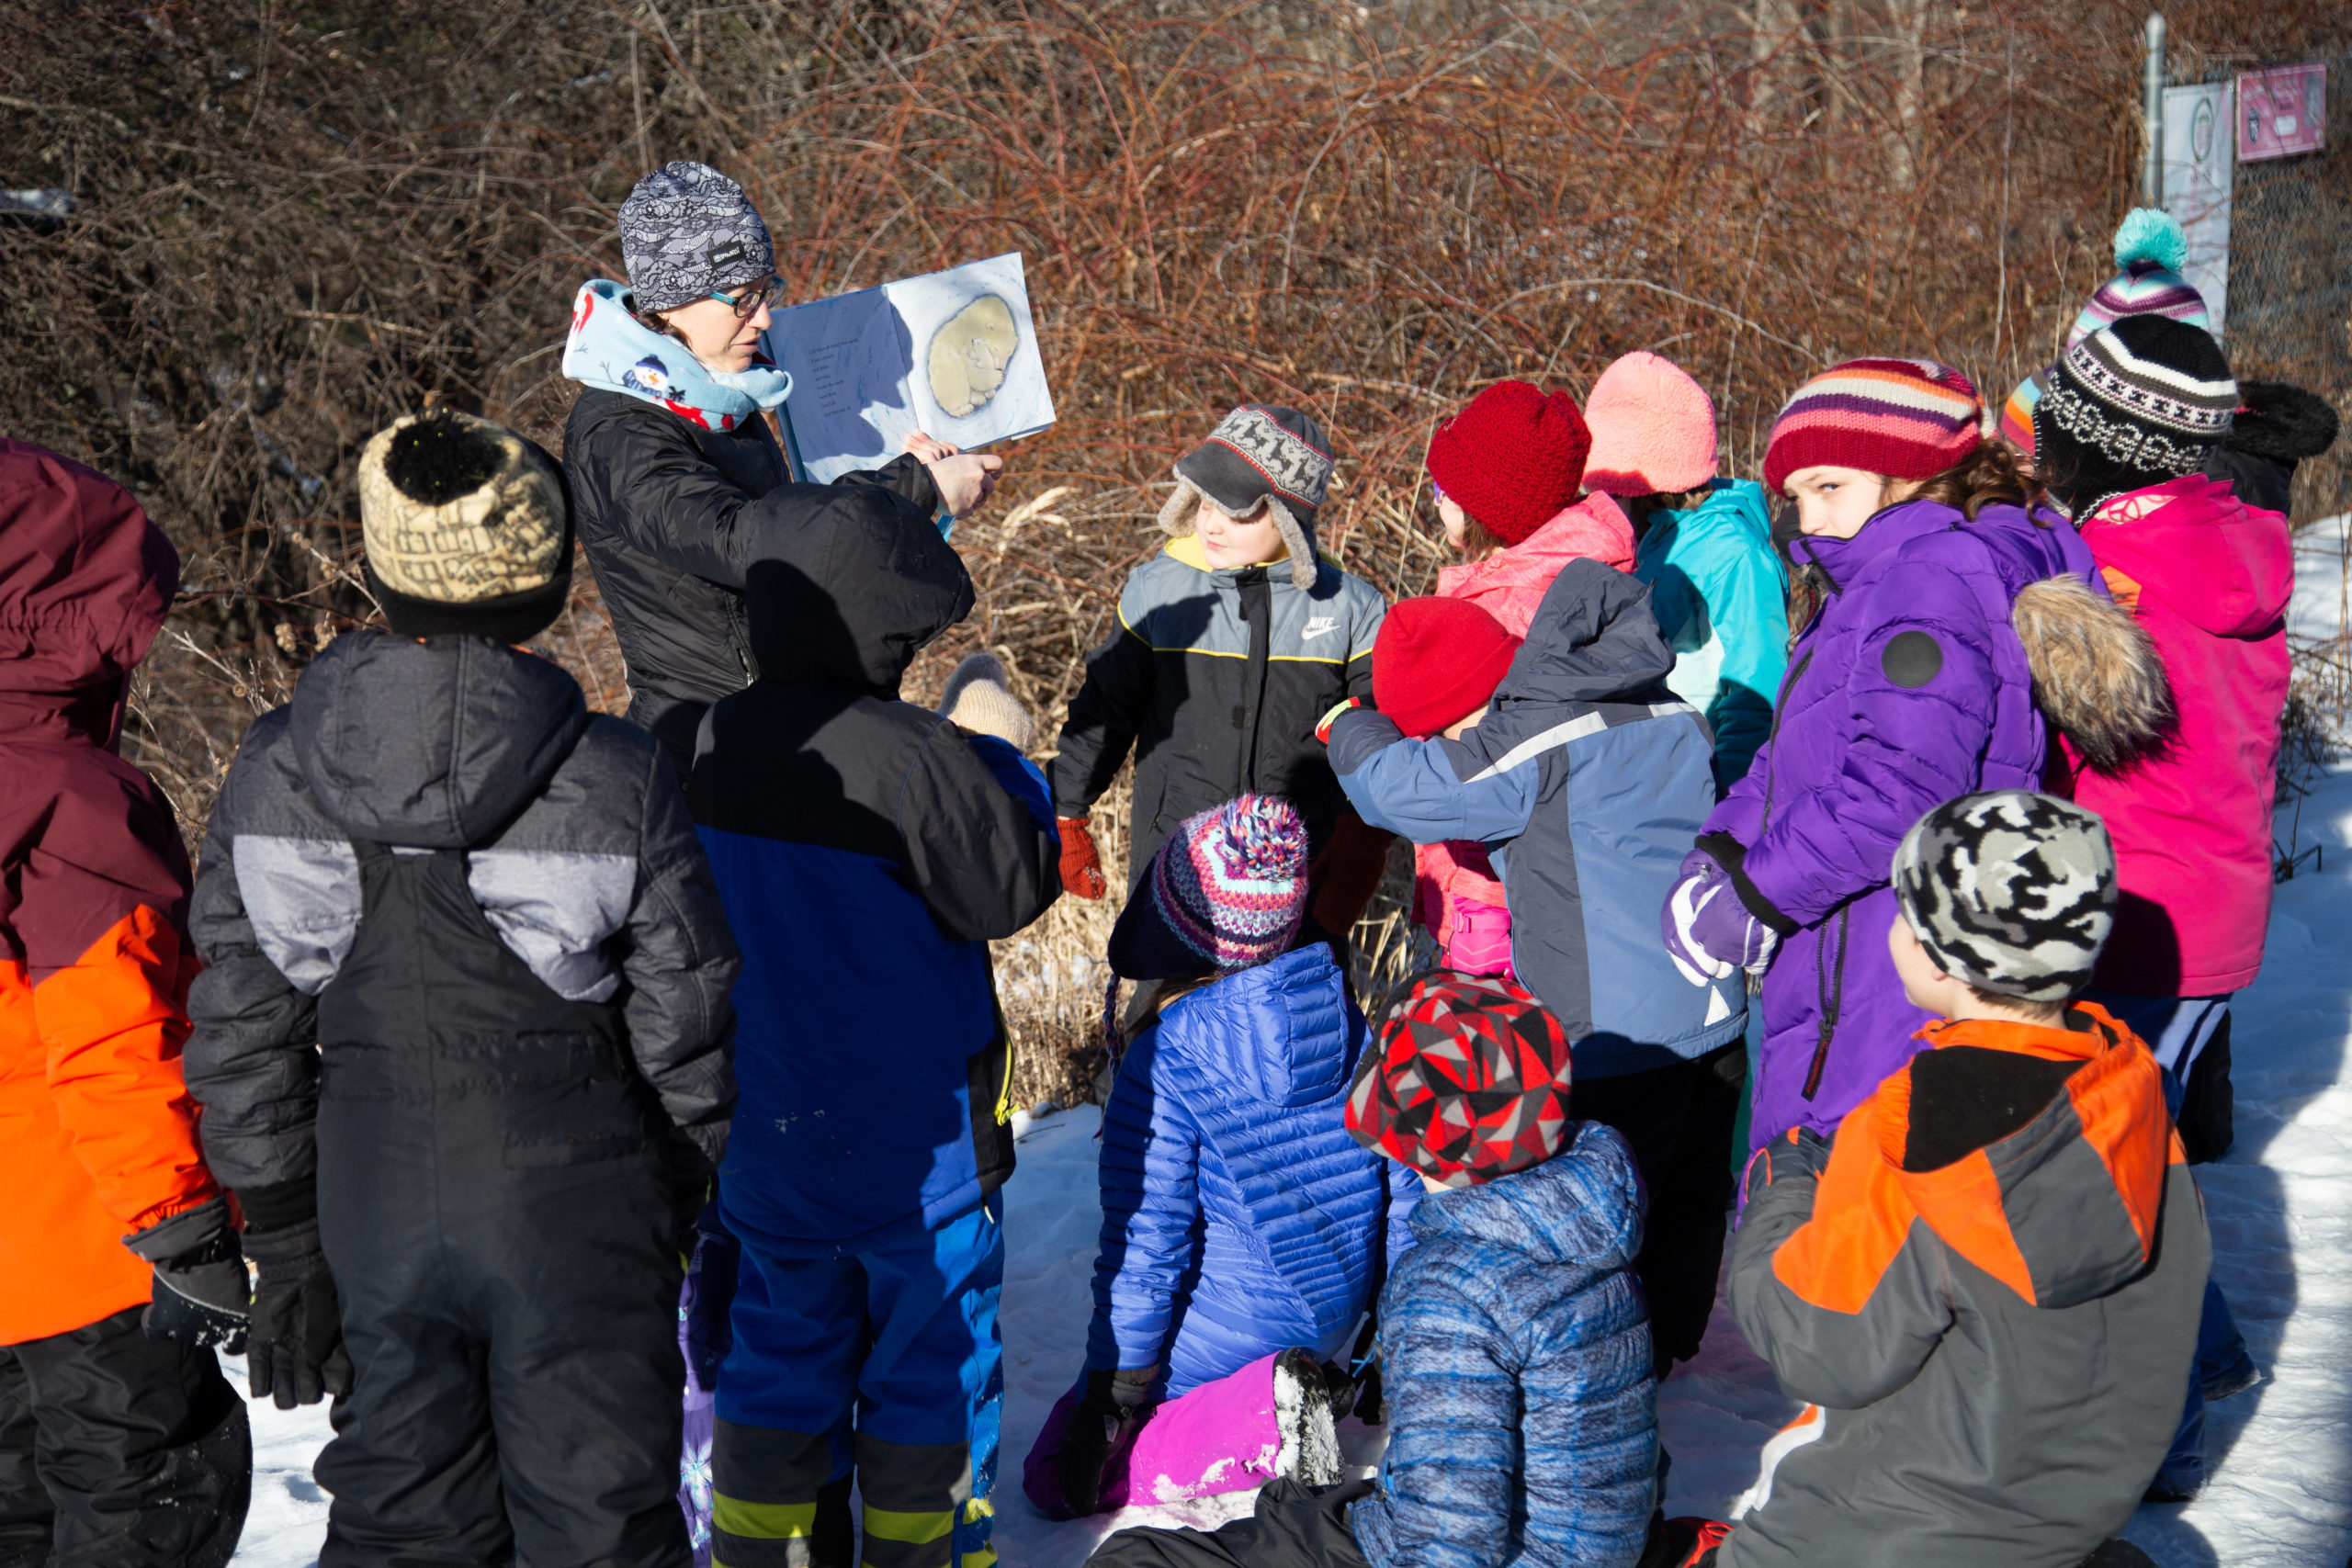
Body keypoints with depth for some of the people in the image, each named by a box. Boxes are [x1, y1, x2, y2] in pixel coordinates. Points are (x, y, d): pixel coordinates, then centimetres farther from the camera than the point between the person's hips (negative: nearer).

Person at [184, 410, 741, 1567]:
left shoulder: (272, 777, -7)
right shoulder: (614, 783, -15)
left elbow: (240, 1035, -1)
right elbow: (686, 1036, -6)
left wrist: (280, 1237, 10)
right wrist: (680, 1204, 11)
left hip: (375, 1214, 3)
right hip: (576, 1216, -3)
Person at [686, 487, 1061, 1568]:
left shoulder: (714, 744, -4)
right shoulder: (915, 756, -24)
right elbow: (1013, 888, -13)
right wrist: (1000, 753, 0)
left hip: (763, 1128, 5)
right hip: (914, 1135, -5)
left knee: (780, 1351, 18)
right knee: (927, 1356, 12)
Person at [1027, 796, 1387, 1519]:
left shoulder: (1164, 1060, -23)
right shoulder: (1340, 1006, -5)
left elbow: (1142, 1245, -18)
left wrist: (1110, 1398, -7)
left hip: (1231, 1332, -7)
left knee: (1058, 1480, 8)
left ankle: (1269, 1429, -9)